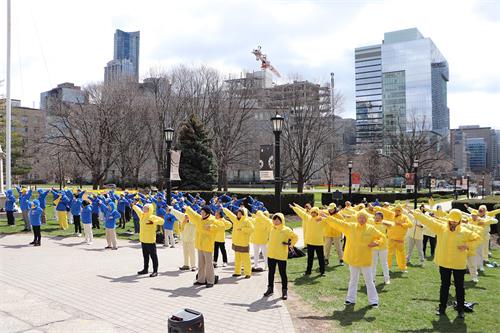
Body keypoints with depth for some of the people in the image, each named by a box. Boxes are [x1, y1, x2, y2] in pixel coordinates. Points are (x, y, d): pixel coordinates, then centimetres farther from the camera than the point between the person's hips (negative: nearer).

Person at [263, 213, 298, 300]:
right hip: (271, 254, 5)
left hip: (281, 256, -5)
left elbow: (295, 237, -1)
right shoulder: (272, 228, 7)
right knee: (271, 272, 13)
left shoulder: (286, 230, -8)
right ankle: (270, 288, 26)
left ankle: (285, 291, 11)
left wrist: (291, 245, -5)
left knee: (282, 273, 2)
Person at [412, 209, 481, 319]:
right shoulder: (441, 228, -4)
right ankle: (442, 307, 23)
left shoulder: (465, 232, -5)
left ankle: (460, 309, 23)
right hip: (444, 264, 1)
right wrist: (415, 213, -11)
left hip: (459, 264, -1)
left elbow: (477, 239, 3)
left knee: (459, 287, 9)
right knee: (444, 286, 12)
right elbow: (428, 220, -7)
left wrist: (467, 246, -13)